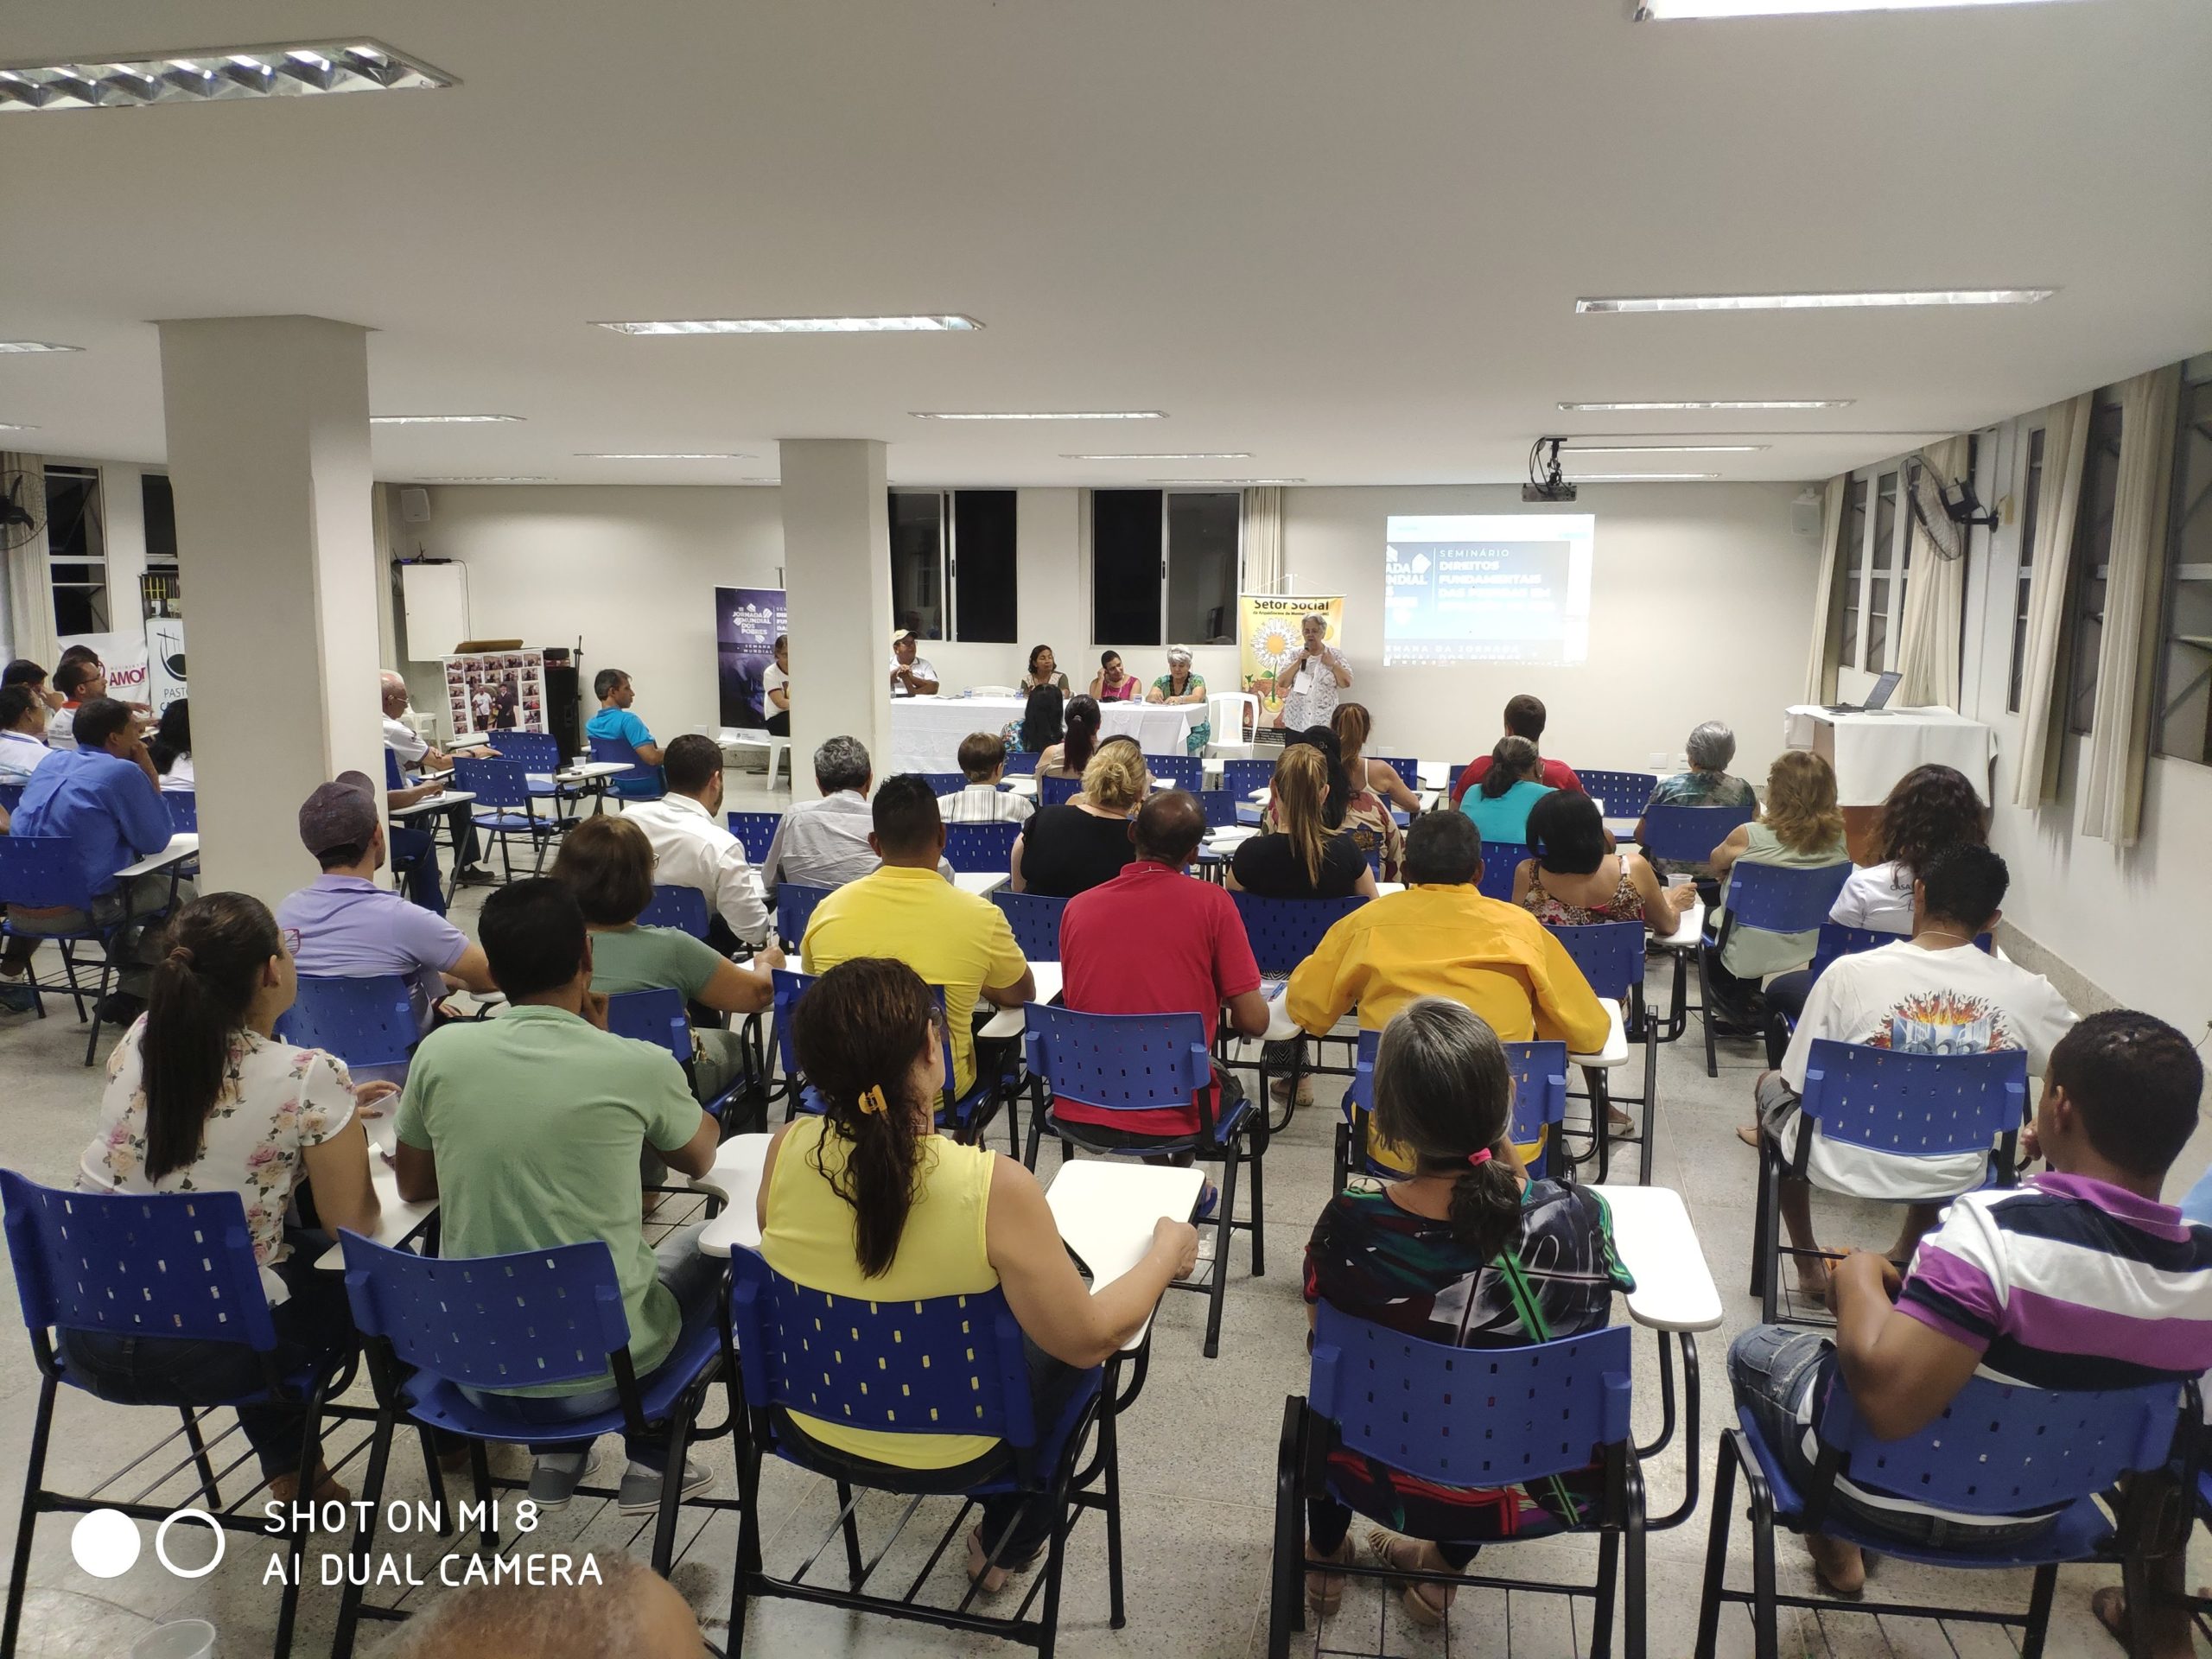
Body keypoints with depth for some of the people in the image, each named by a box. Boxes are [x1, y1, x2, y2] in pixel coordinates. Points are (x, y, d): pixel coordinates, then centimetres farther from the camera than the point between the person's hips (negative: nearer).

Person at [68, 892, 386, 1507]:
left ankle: (288, 1468, 38)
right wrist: (339, 1129, 8)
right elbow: (352, 1225, -10)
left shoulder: (137, 1042, -3)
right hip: (204, 1356, -5)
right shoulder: (307, 1077, -19)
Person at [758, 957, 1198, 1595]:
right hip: (951, 1452, -4)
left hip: (813, 1427, 4)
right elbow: (1089, 1340, -20)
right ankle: (1005, 1546, 39)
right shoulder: (994, 1186, -33)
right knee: (1058, 1344, 26)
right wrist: (1167, 1252, -5)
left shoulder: (786, 1150, -20)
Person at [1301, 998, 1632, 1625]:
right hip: (1543, 1493, 1)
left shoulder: (1348, 1227, -27)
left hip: (1388, 1482, -1)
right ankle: (1445, 1567, 47)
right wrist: (1501, 1152, -6)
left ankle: (1325, 1554, 57)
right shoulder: (1580, 1218, -26)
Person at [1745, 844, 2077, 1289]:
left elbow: (1800, 1083, -9)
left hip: (1843, 1167, -2)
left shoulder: (1848, 973, -19)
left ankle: (1807, 1263, 37)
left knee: (1771, 1083, 31)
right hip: (1951, 1180, 2)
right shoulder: (2025, 991, -13)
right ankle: (1906, 1256, 44)